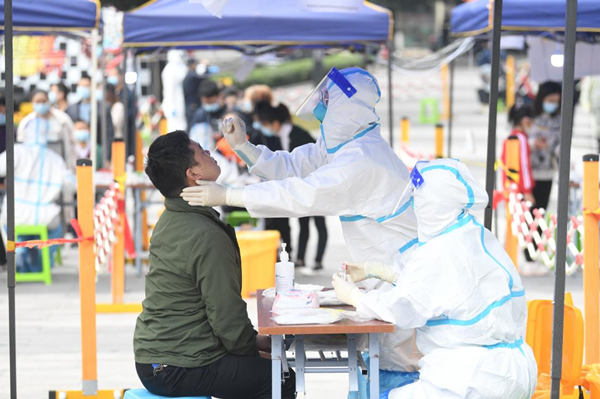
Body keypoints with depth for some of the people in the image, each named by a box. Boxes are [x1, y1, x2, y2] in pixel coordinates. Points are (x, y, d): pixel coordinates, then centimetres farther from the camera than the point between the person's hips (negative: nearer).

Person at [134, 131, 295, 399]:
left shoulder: (169, 222, 11)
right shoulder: (208, 237, -21)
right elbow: (226, 315, -19)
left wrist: (251, 340, 14)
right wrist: (255, 345, -1)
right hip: (177, 371, -10)